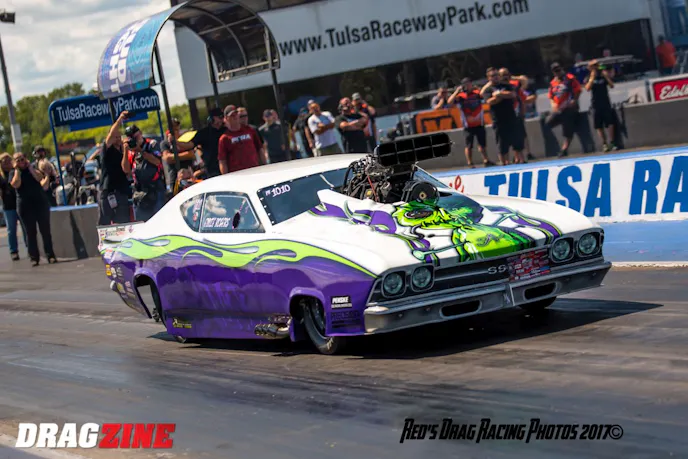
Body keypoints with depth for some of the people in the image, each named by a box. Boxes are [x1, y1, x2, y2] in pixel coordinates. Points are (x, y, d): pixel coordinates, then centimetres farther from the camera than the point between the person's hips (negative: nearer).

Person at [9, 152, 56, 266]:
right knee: (30, 233, 0)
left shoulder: (33, 169, 11)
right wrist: (17, 170, -8)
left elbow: (39, 178, -9)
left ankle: (50, 255, 1)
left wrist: (30, 167, -6)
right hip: (25, 206, -1)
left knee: (45, 231, -1)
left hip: (40, 202, 1)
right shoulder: (13, 173, 6)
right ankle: (34, 258, 4)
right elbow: (16, 184, -13)